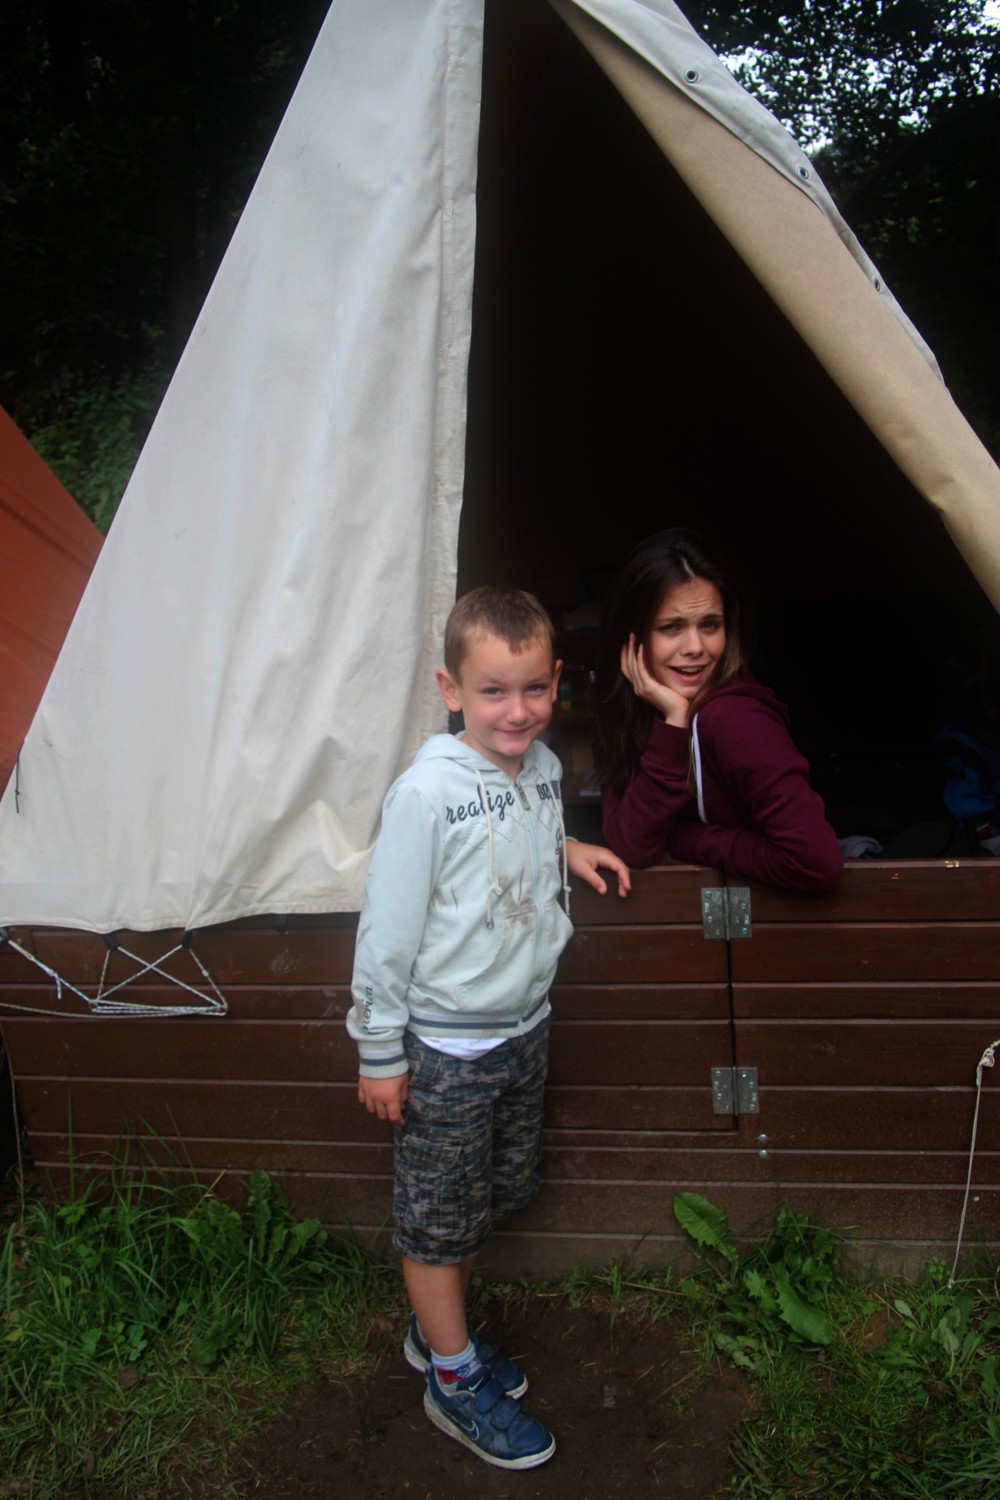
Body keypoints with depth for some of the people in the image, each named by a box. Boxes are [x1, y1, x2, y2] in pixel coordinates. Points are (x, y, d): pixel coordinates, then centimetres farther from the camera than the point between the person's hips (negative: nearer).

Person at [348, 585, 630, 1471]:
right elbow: (387, 928, -17)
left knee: (491, 1195, 22)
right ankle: (455, 1380, 33)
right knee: (437, 1215, 12)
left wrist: (565, 851, 0)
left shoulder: (543, 766, -3)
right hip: (446, 1046, -7)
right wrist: (380, 1054, -12)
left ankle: (436, 1329, 45)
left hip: (525, 1028, 7)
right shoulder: (427, 792, -23)